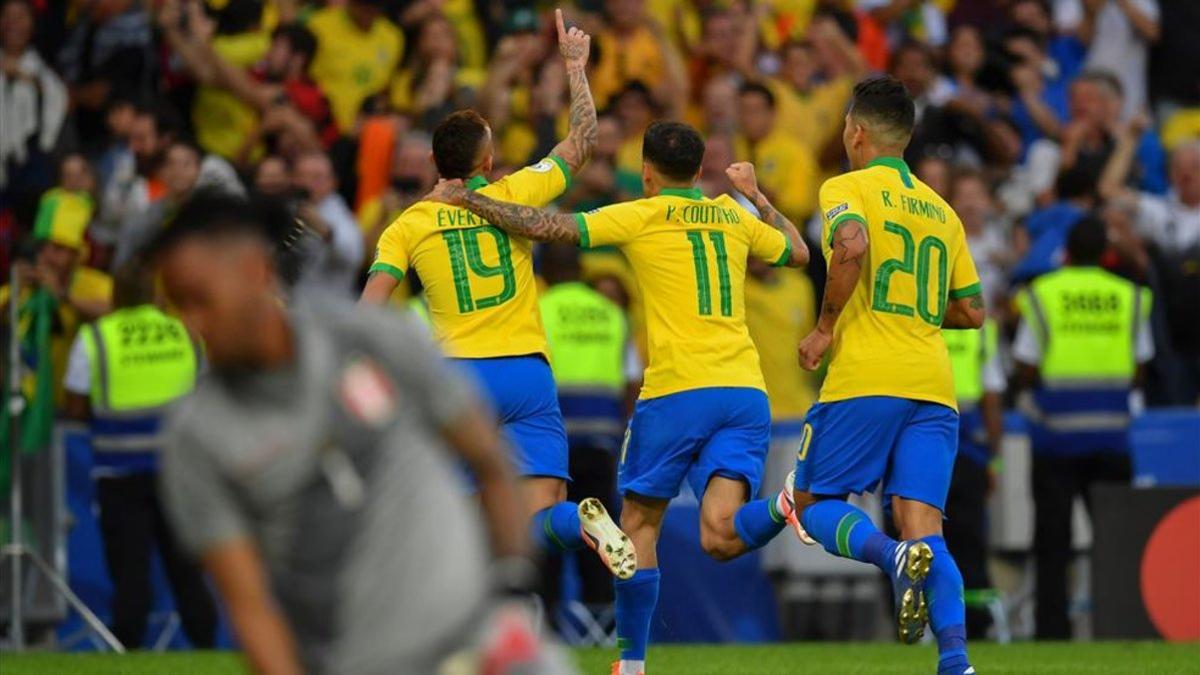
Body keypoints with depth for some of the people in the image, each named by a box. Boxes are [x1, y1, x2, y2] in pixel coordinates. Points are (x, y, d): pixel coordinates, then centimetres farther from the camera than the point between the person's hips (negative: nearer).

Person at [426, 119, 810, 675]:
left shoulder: (641, 216, 1)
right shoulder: (734, 216, 16)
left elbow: (547, 227, -6)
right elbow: (799, 252, 34)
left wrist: (466, 200, 4)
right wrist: (757, 196, 48)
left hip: (678, 390, -4)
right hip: (746, 390, 4)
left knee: (639, 521, 11)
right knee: (721, 539, -7)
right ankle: (786, 507, -38)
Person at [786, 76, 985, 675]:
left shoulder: (846, 189, 2)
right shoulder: (940, 210, 20)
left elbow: (852, 246, -20)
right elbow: (971, 312, 19)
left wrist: (825, 327, -10)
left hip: (864, 379, -5)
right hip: (933, 386, 5)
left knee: (814, 504, 8)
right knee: (923, 524, -2)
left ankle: (894, 556, -23)